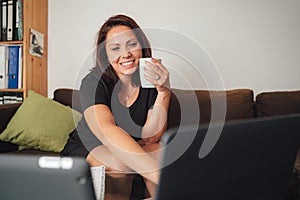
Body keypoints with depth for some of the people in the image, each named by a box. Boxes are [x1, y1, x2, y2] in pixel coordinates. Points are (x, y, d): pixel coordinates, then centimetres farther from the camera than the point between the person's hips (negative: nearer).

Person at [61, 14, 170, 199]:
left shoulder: (152, 80, -12)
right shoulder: (93, 83, -22)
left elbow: (150, 137, -19)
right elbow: (106, 129, -42)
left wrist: (164, 91, -32)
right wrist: (159, 174, -53)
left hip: (130, 148, 3)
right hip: (86, 149, -2)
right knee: (120, 162, -33)